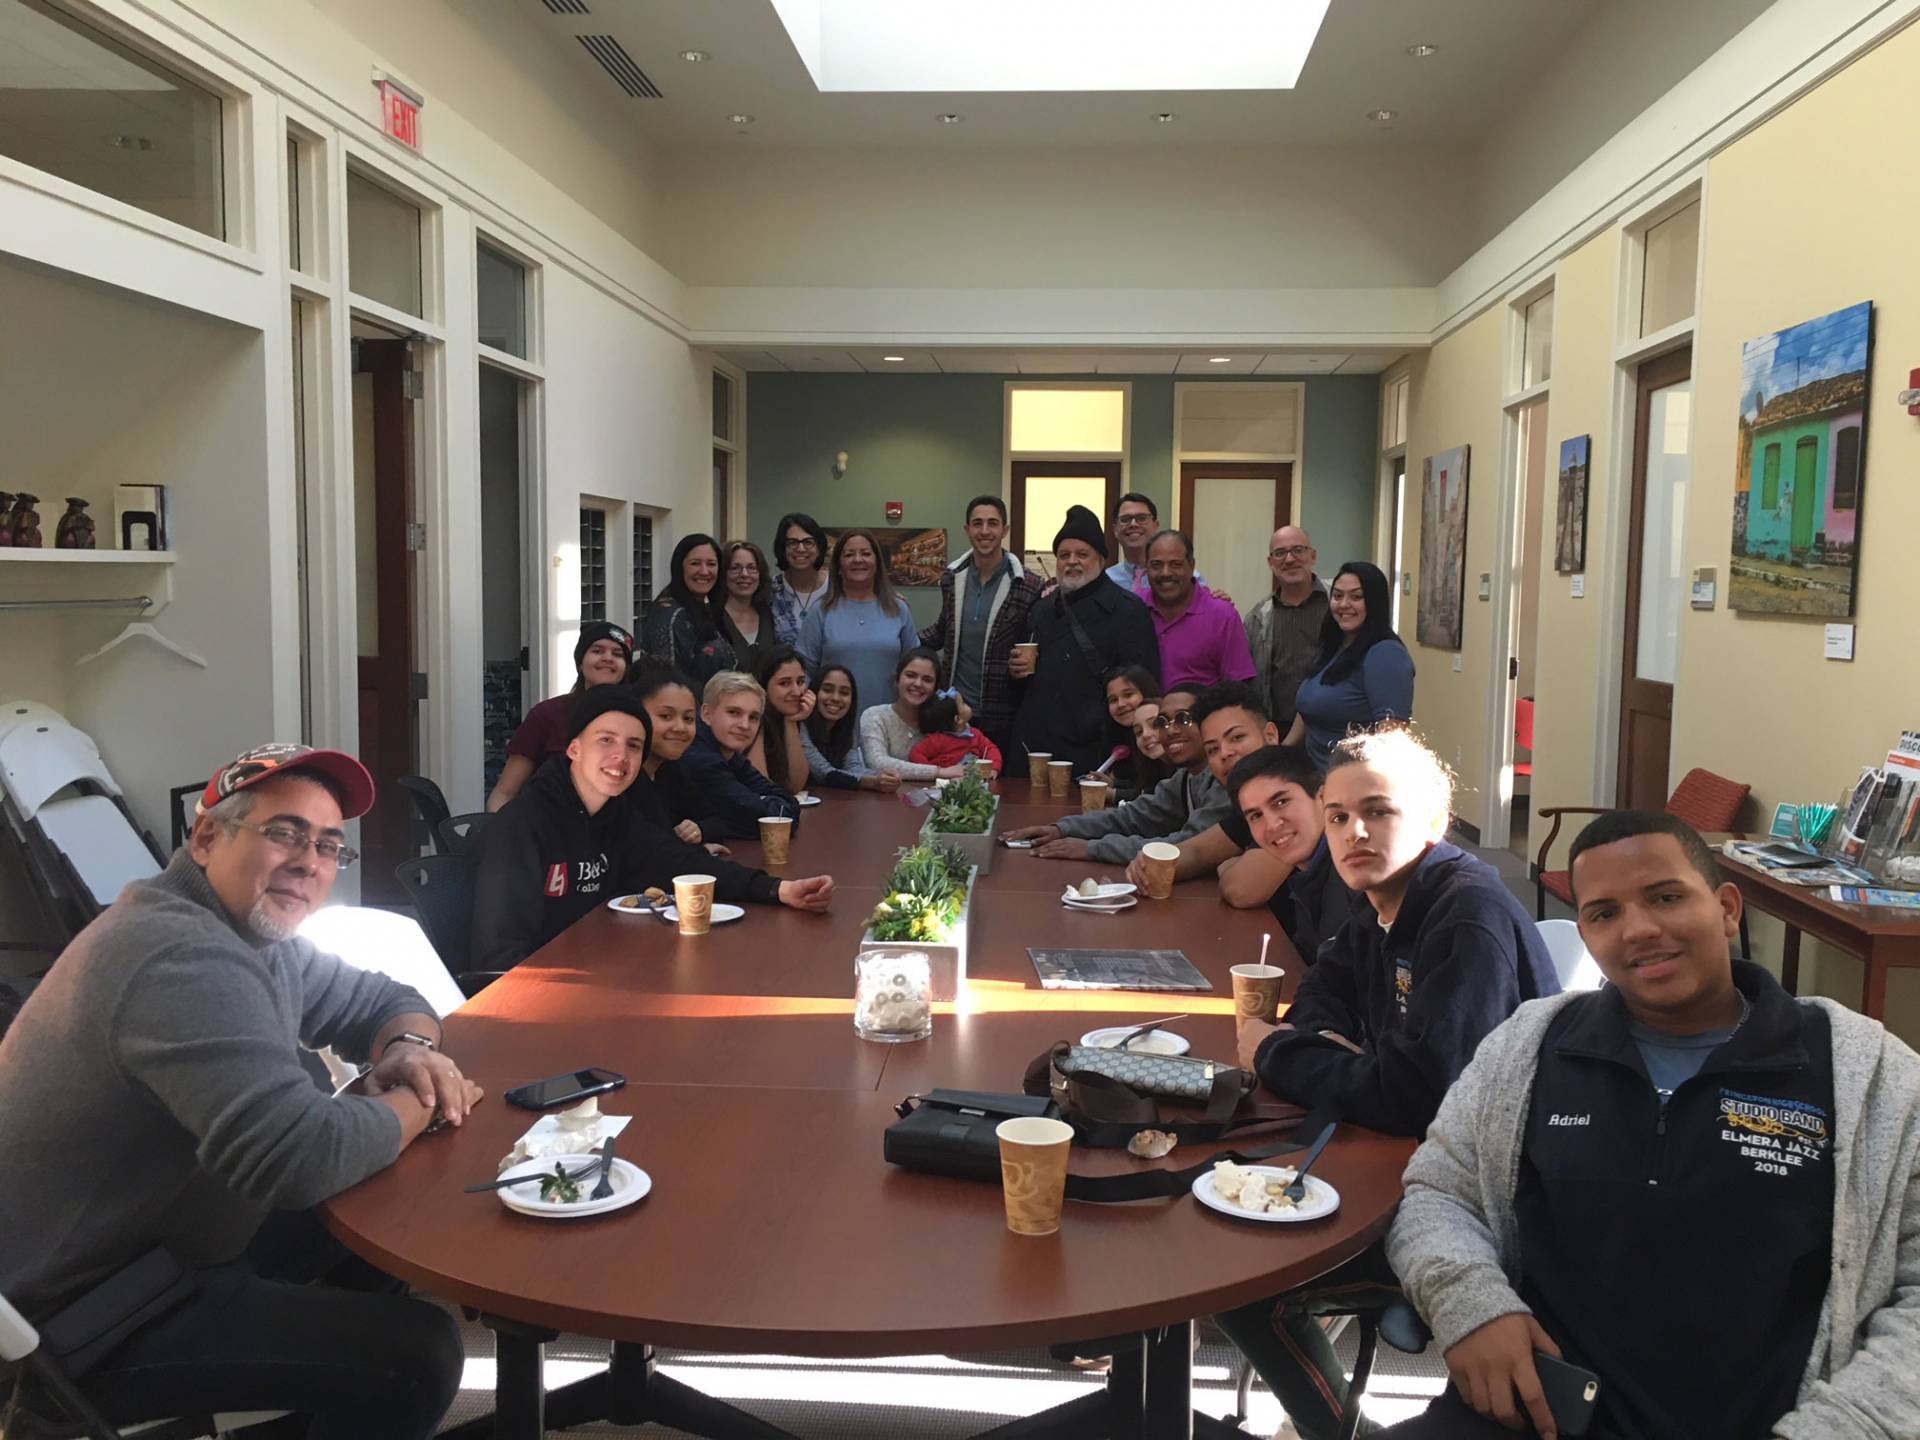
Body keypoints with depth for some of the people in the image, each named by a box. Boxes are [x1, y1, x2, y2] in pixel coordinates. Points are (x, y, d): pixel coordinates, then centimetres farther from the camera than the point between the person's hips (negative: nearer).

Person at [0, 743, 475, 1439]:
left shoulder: (256, 933, 4)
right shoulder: (186, 961, -28)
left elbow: (383, 1000, 15)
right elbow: (302, 1157, -38)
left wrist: (412, 1047, -8)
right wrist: (419, 1102, -19)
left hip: (150, 1239, 10)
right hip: (82, 1323, -10)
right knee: (416, 1351, -17)